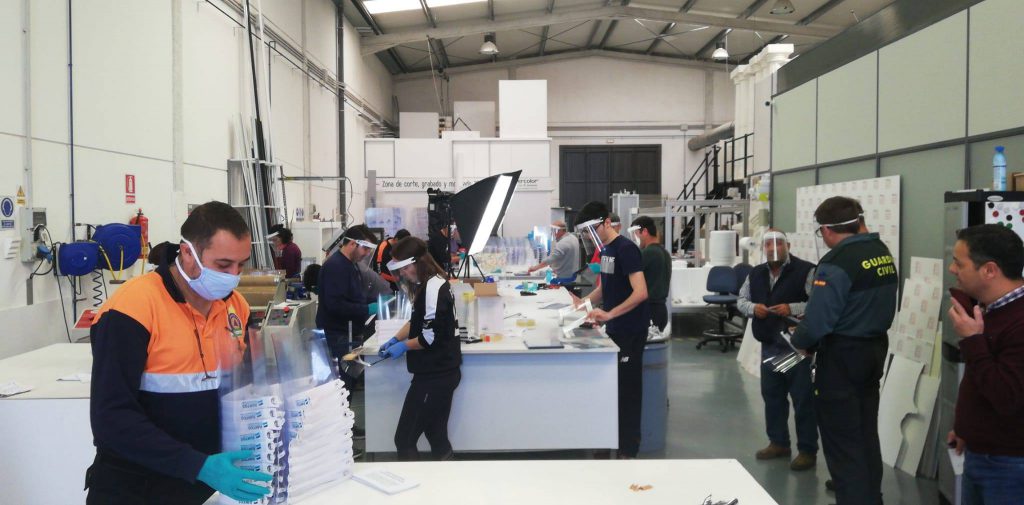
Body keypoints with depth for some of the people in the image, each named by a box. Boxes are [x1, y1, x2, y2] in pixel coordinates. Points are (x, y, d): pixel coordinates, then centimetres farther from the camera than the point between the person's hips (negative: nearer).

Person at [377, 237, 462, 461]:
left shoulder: (433, 287, -19)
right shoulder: (427, 285, 13)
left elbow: (431, 336, -23)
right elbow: (418, 321, 22)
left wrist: (404, 346, -10)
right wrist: (396, 338, 9)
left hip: (434, 375, -11)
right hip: (440, 372, 11)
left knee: (404, 439, -6)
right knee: (436, 435, 17)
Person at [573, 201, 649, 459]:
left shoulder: (626, 249, -16)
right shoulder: (605, 250, 11)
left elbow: (641, 292, -26)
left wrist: (609, 314, -32)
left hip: (630, 331, -9)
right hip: (615, 329, 9)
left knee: (627, 389, -2)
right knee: (614, 386, 14)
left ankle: (628, 450, 7)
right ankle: (616, 441, 25)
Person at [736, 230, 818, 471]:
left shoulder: (805, 271, -11)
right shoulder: (756, 273, 9)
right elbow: (741, 300, 15)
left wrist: (792, 309, -25)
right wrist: (752, 308, -7)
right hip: (769, 345, 6)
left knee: (803, 399, 1)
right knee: (772, 396, 15)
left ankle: (807, 450, 11)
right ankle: (778, 442, 30)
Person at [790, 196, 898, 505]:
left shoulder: (837, 263, -22)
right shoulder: (884, 254, 4)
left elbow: (817, 321, -23)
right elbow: (873, 305, 10)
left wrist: (800, 341, -4)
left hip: (842, 357, -8)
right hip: (875, 350, 9)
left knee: (843, 443, 3)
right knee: (866, 435, 21)